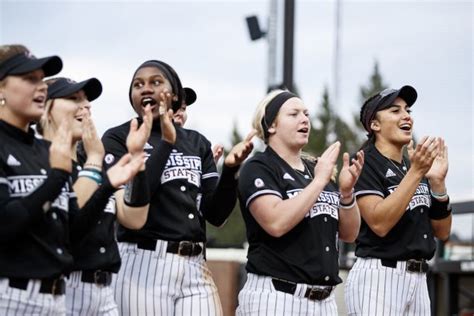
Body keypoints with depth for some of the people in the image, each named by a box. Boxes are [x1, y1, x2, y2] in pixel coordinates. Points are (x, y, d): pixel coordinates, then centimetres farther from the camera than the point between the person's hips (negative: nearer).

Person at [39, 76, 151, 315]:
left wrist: (136, 154, -2)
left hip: (103, 290, 7)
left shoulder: (97, 166, 17)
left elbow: (134, 219, 4)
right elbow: (66, 222, -19)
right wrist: (94, 160, -12)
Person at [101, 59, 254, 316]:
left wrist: (229, 169, -6)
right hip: (144, 266, -4)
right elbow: (130, 201, -14)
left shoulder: (197, 143, 15)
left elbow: (215, 214, 9)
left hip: (196, 268, 4)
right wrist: (166, 142, -14)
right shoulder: (118, 139, 3)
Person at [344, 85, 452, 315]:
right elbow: (379, 224, -20)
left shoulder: (415, 166, 16)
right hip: (378, 277, -7)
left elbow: (442, 232, 11)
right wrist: (415, 173, -22)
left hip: (418, 279, 7)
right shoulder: (364, 164, -5)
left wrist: (437, 182, -3)